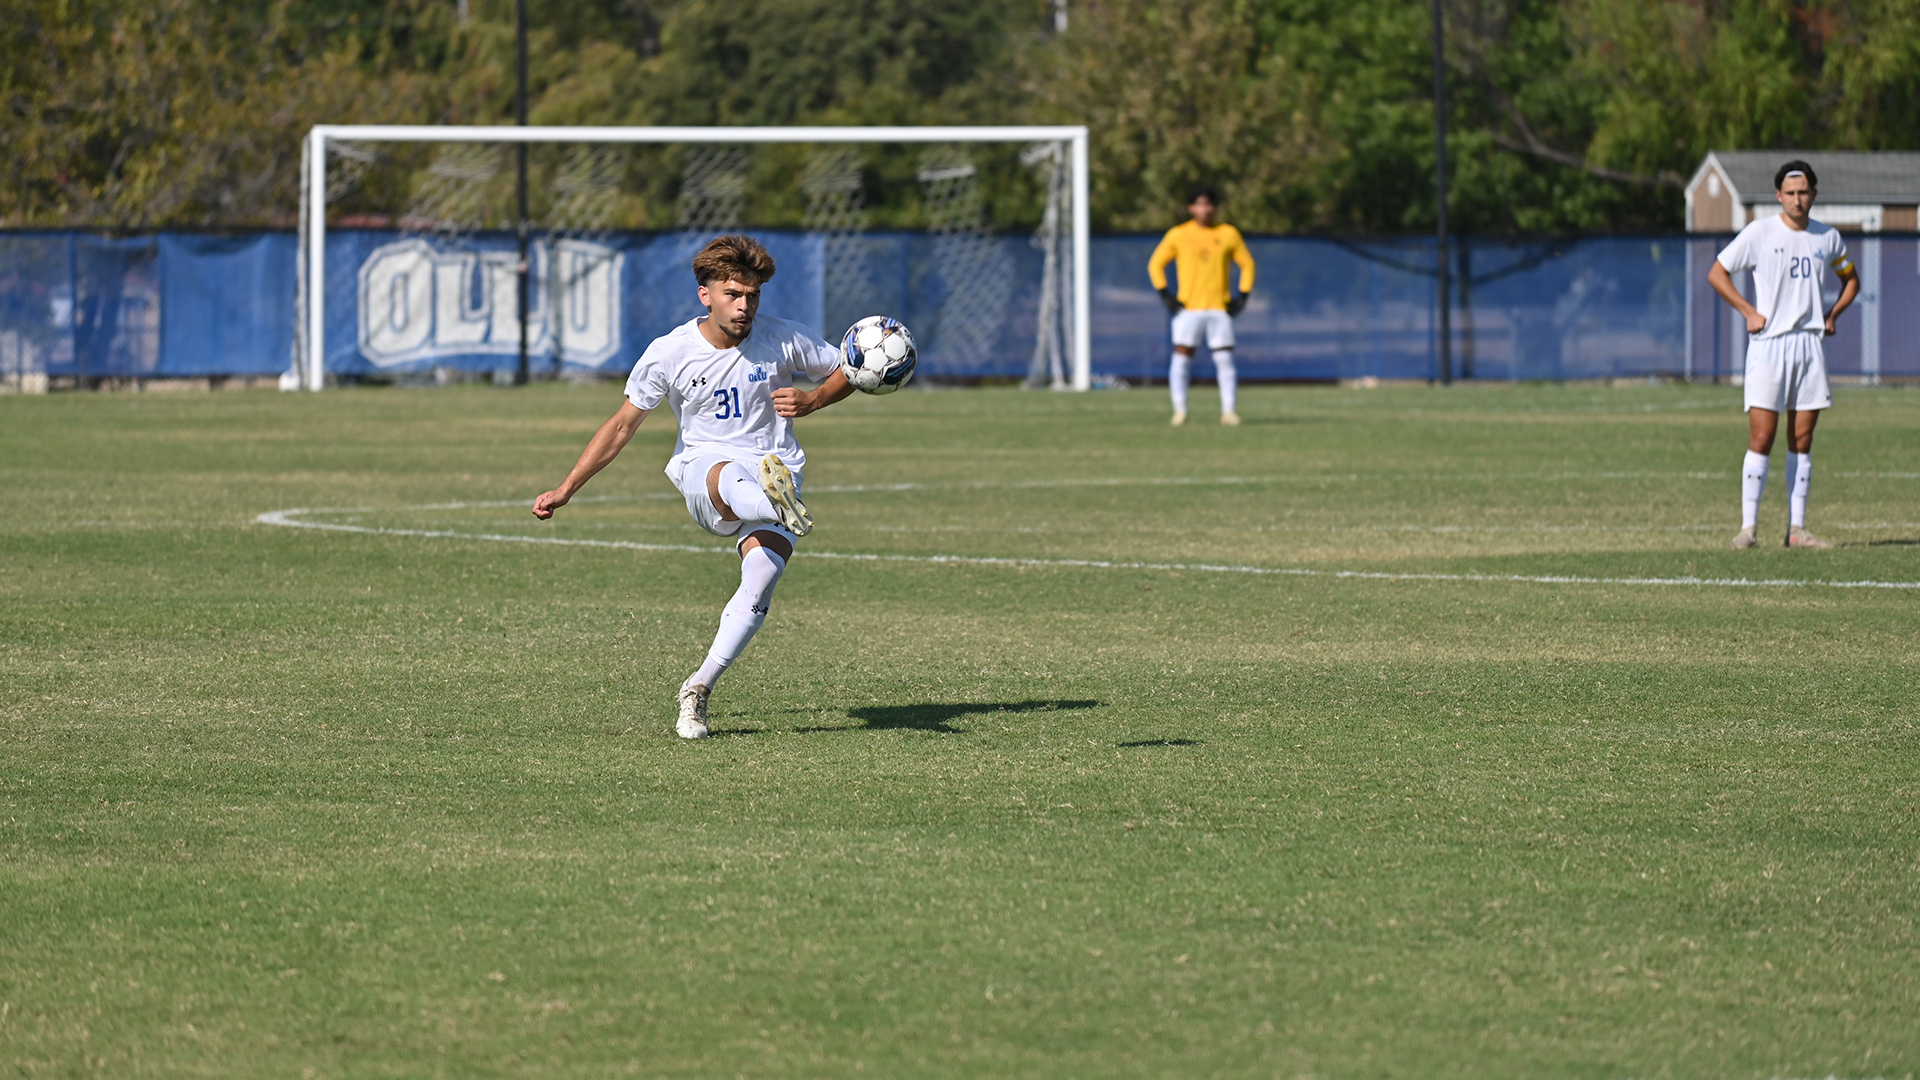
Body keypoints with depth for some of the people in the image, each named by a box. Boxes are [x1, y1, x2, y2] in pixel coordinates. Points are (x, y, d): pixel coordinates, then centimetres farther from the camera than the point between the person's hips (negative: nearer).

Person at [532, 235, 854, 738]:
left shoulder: (782, 340, -1)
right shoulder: (669, 353, -1)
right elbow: (623, 423, 9)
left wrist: (809, 402, -8)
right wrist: (565, 490, 7)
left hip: (777, 468, 1)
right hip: (702, 467, -1)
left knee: (763, 573, -28)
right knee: (727, 480, -41)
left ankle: (699, 688, -17)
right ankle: (779, 508, -78)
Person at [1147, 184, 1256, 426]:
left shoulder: (1228, 234, 6)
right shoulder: (1178, 235, 3)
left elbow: (1247, 264, 14)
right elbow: (1155, 264, 9)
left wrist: (1242, 297, 3)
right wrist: (1165, 295, -2)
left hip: (1220, 308, 1)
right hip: (1187, 307, -1)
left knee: (1225, 361, -4)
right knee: (1181, 358, -9)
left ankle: (1228, 411, -1)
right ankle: (1179, 410, -6)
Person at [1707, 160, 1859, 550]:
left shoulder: (1827, 237, 9)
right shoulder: (1760, 233, -4)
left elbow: (1850, 280, 25)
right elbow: (1716, 274, -1)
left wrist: (1832, 315, 9)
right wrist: (1750, 312, -9)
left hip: (1810, 344, 4)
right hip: (1768, 343, -4)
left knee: (1802, 441, 4)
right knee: (1762, 437, -9)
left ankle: (1797, 529, 7)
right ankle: (1748, 526, -7)